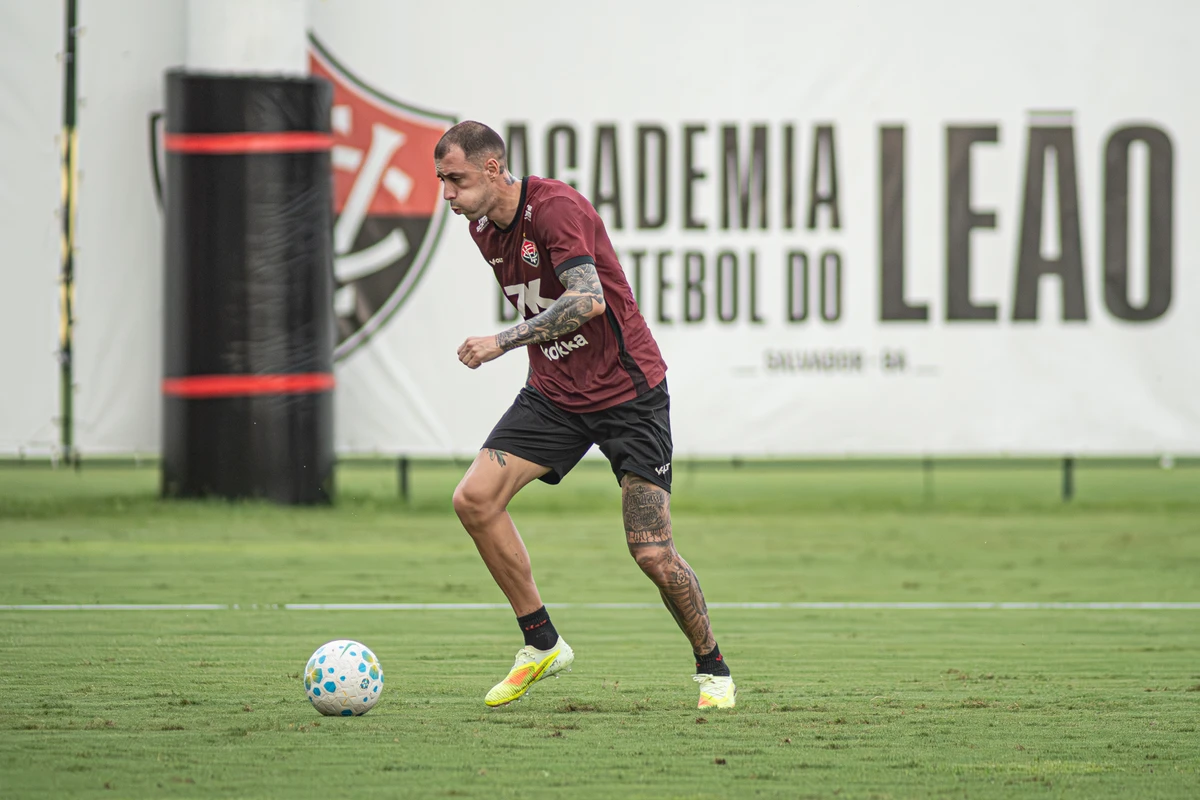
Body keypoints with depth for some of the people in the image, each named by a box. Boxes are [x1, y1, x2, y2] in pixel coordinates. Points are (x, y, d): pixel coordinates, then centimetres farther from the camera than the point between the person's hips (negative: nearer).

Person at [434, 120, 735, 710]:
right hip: (553, 393, 7)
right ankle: (542, 644, 0)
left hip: (628, 391, -7)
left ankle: (712, 669, 12)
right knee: (474, 499, -13)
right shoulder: (483, 227, 5)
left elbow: (588, 300, -32)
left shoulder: (556, 207, -20)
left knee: (652, 553, -11)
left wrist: (504, 342, -32)